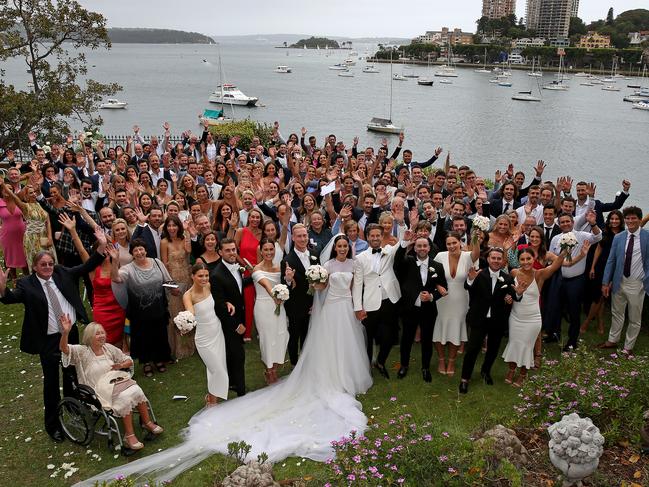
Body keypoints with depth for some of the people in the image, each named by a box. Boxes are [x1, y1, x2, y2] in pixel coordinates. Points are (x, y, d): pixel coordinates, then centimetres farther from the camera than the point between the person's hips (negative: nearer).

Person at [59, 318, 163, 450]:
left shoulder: (108, 348, 11)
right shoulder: (82, 351, -3)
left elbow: (129, 361, 18)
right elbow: (64, 348, -23)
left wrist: (121, 365, -5)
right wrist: (65, 332, -40)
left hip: (119, 380, 5)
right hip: (101, 388, -5)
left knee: (137, 391, -24)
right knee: (125, 398, -30)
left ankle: (147, 422, -6)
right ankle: (129, 435, -20)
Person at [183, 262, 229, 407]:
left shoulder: (208, 286, -4)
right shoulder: (188, 295, -20)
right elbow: (190, 314, -38)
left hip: (218, 334, 5)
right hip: (205, 339, -5)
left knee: (217, 369, 17)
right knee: (218, 371, 1)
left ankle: (211, 397, 39)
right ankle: (212, 401, 24)